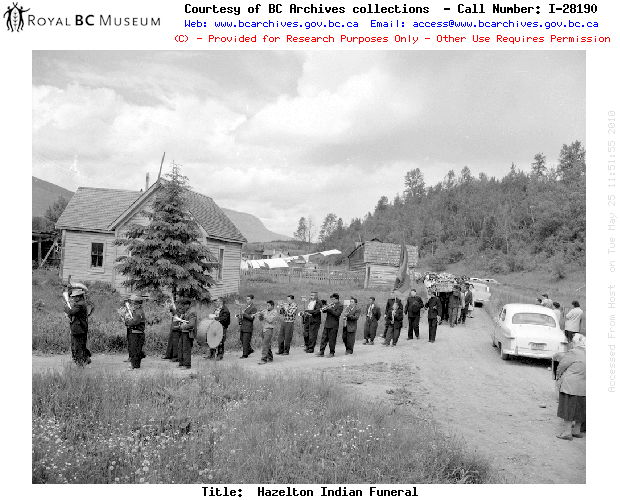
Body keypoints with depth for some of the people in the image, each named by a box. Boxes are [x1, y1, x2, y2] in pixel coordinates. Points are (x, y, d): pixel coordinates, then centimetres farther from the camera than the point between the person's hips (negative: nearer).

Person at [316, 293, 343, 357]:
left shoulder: (340, 306, -5)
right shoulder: (330, 304, 15)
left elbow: (337, 314, -18)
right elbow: (324, 311, 11)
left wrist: (330, 309, -21)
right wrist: (324, 309, -11)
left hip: (333, 325, -6)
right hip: (326, 324, 7)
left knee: (332, 340, 0)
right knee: (324, 338, 6)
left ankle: (332, 353, 10)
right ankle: (321, 352, 10)